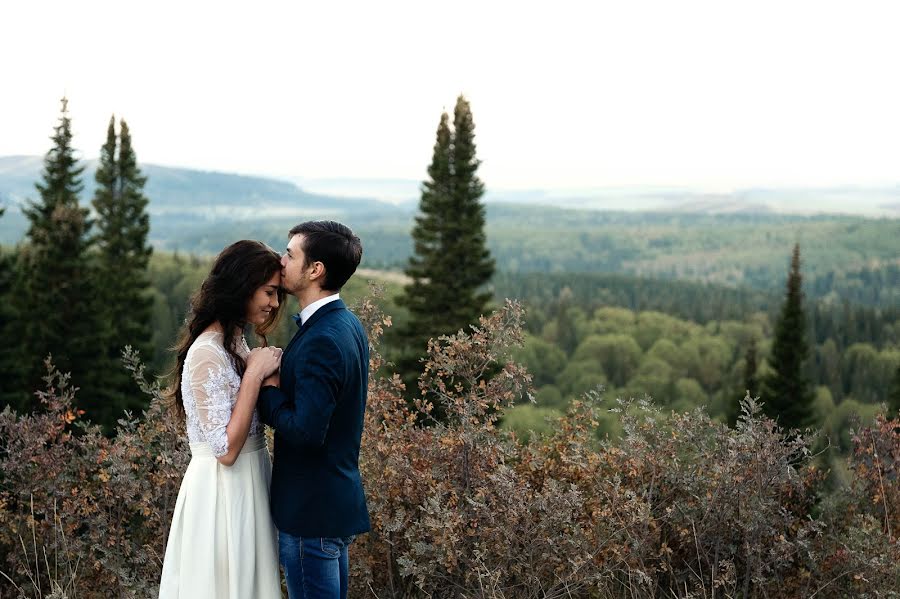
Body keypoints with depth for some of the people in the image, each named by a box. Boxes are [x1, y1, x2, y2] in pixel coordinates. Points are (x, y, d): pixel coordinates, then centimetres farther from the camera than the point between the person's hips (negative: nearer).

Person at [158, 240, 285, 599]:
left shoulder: (236, 341, 8)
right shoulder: (207, 354, -21)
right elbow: (226, 449, -23)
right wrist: (255, 374, -22)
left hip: (246, 483, 9)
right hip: (223, 492, -9)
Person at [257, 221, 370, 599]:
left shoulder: (322, 340, -24)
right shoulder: (348, 325, 8)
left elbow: (307, 430, -29)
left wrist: (267, 390, -14)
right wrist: (280, 384, 0)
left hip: (311, 511, -10)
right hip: (337, 501, 10)